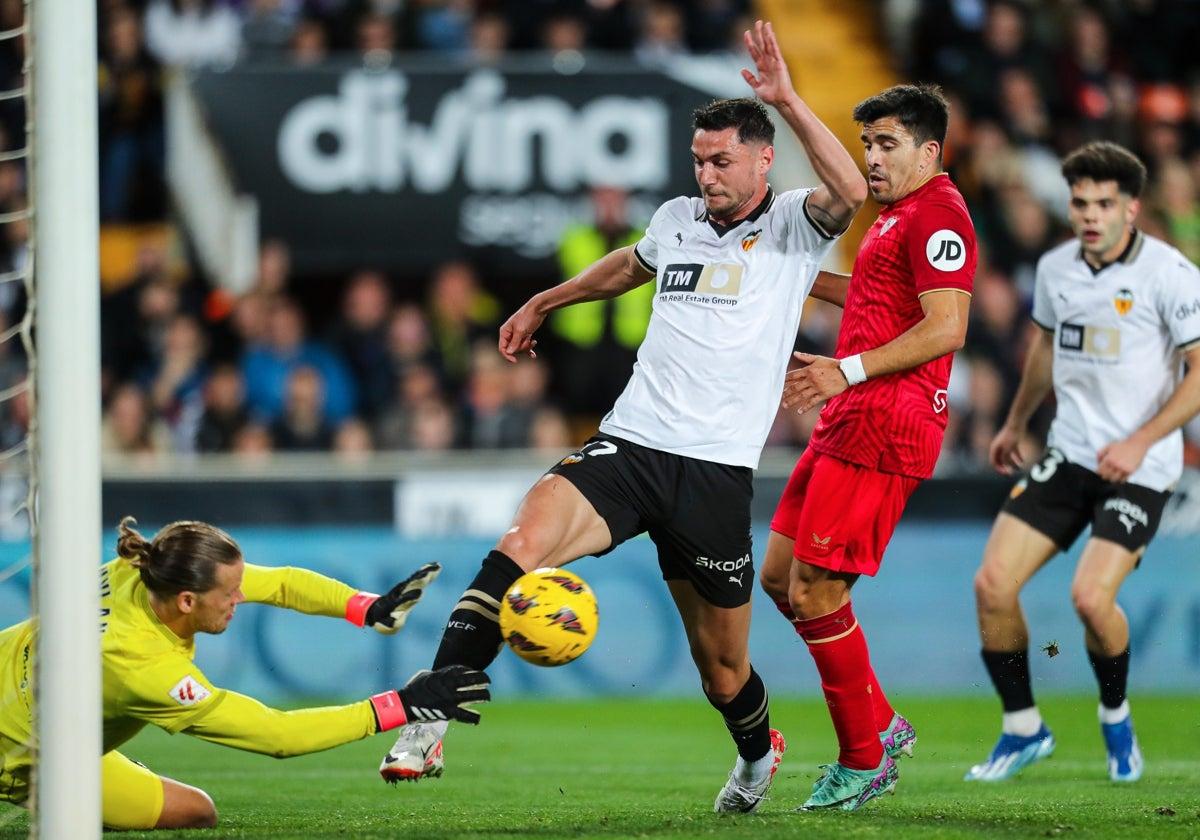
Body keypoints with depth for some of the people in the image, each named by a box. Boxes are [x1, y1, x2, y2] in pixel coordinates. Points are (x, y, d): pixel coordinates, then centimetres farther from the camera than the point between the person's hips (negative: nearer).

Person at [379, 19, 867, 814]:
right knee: (523, 540, -27)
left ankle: (759, 755, 45)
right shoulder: (677, 218, 14)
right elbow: (628, 266, 39)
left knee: (722, 666, 9)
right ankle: (430, 721, -32)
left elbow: (850, 192, -24)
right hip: (628, 444, 3)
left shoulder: (793, 225, 0)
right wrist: (543, 303, 48)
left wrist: (787, 101, -28)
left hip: (716, 472, -3)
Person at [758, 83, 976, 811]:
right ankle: (881, 724, 19)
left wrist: (848, 371, -23)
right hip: (850, 424, 11)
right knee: (780, 575, 12)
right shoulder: (896, 215, 21)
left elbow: (946, 326, -20)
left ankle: (864, 761, 1)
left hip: (884, 426, -11)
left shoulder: (938, 213, -12)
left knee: (815, 591, -10)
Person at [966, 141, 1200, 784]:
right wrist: (1016, 424, 34)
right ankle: (1022, 730, 11)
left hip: (1139, 467, -6)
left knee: (1091, 596, -22)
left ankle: (1116, 714, 9)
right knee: (993, 584, -7)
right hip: (1068, 454, 6)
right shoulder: (1055, 268, 5)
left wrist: (1140, 442, -23)